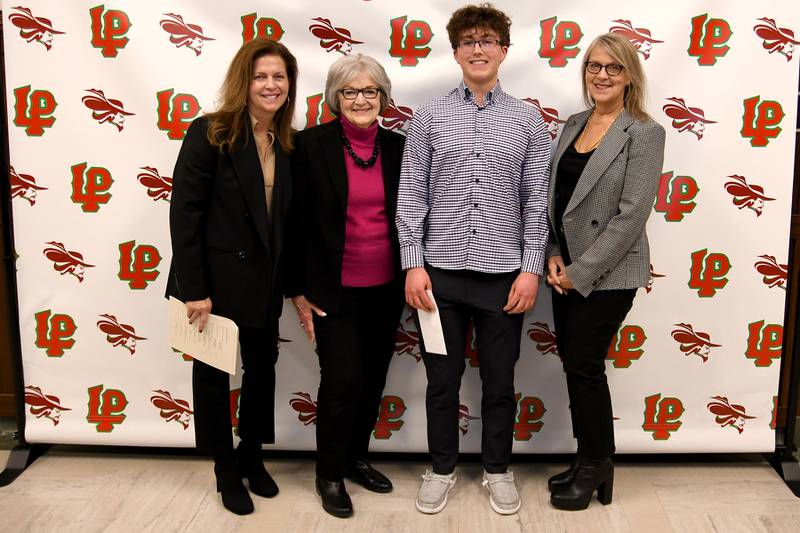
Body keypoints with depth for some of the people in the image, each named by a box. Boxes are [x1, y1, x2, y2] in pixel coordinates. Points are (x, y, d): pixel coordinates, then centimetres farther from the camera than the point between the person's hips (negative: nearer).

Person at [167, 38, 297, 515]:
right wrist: (193, 290, -18)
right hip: (216, 281, -5)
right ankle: (226, 468, 32)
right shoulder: (210, 133, -13)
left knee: (263, 368, 17)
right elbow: (185, 213, -16)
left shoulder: (289, 144, 2)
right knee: (213, 374, 12)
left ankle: (252, 455, 39)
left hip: (265, 283, 5)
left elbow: (288, 219, 5)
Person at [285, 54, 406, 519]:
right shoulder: (312, 144, -7)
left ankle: (357, 457, 35)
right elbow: (297, 221, -5)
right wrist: (299, 290, -6)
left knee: (373, 379, 13)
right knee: (343, 379, -4)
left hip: (387, 288, 4)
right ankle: (330, 474, 18)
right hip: (335, 290, -4)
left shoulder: (398, 147, 3)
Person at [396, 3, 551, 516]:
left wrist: (531, 268, -4)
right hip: (441, 271, 0)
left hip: (503, 273, 0)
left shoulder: (529, 119, 4)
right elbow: (411, 195, 0)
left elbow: (537, 200, 3)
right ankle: (442, 468, 30)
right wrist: (413, 264, -6)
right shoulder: (429, 116, 3)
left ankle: (498, 469, 31)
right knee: (443, 379, 11)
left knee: (500, 380, 12)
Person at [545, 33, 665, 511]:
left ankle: (595, 466, 21)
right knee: (575, 364, 12)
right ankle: (591, 462, 28)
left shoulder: (644, 133, -10)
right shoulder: (574, 125, 10)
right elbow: (555, 198, 11)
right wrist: (554, 256, -3)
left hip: (607, 275, -6)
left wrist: (581, 271, -16)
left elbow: (632, 214, -16)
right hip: (568, 271, 6)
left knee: (585, 366, 0)